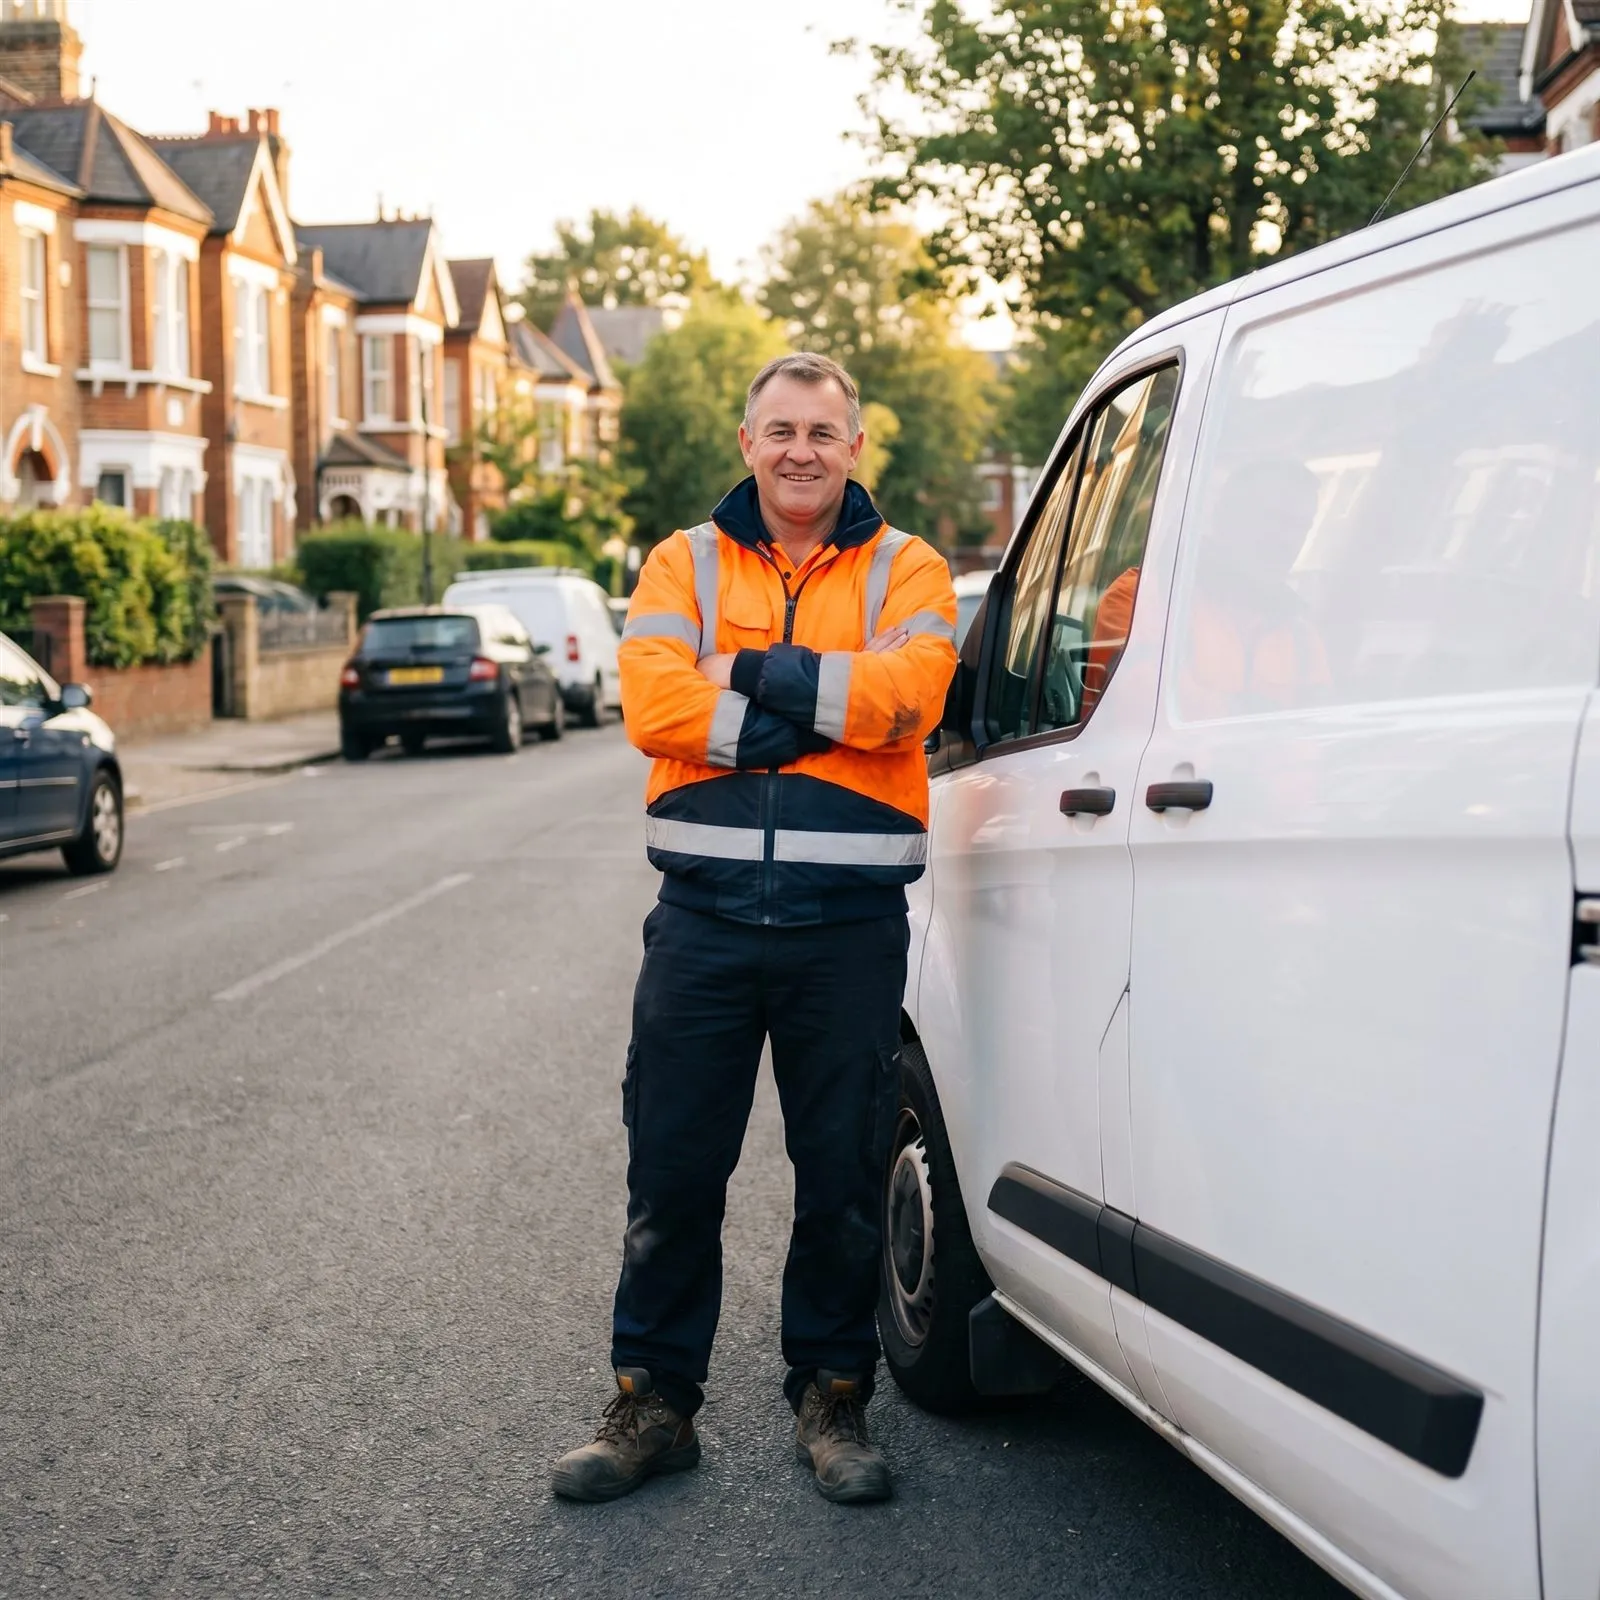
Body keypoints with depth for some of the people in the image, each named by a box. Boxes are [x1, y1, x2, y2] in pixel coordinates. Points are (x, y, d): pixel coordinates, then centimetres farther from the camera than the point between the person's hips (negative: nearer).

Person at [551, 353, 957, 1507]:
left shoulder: (906, 570, 7)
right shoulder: (685, 564, 9)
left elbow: (906, 692, -15)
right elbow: (654, 703, -9)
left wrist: (749, 674, -12)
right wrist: (825, 707, -12)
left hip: (850, 924, -1)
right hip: (706, 916, 1)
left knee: (845, 1176, 7)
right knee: (673, 1171, 6)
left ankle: (833, 1395, 23)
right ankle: (654, 1401, 19)